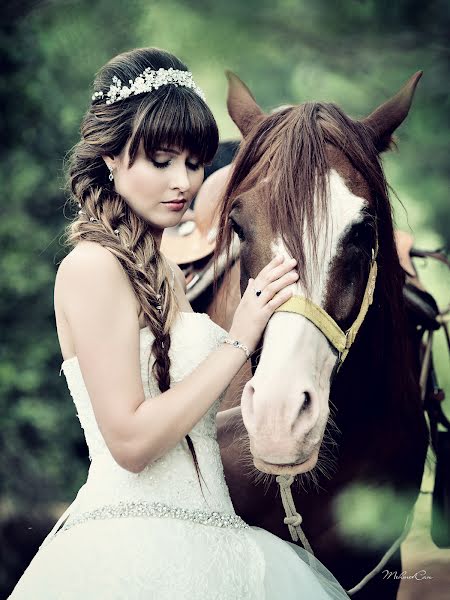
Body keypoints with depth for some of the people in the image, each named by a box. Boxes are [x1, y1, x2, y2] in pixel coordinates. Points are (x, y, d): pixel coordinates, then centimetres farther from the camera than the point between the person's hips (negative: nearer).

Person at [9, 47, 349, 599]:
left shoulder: (162, 271, 14)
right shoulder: (93, 266, -13)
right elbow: (130, 441, -19)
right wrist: (239, 340, -16)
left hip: (201, 537, 9)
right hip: (132, 550, -9)